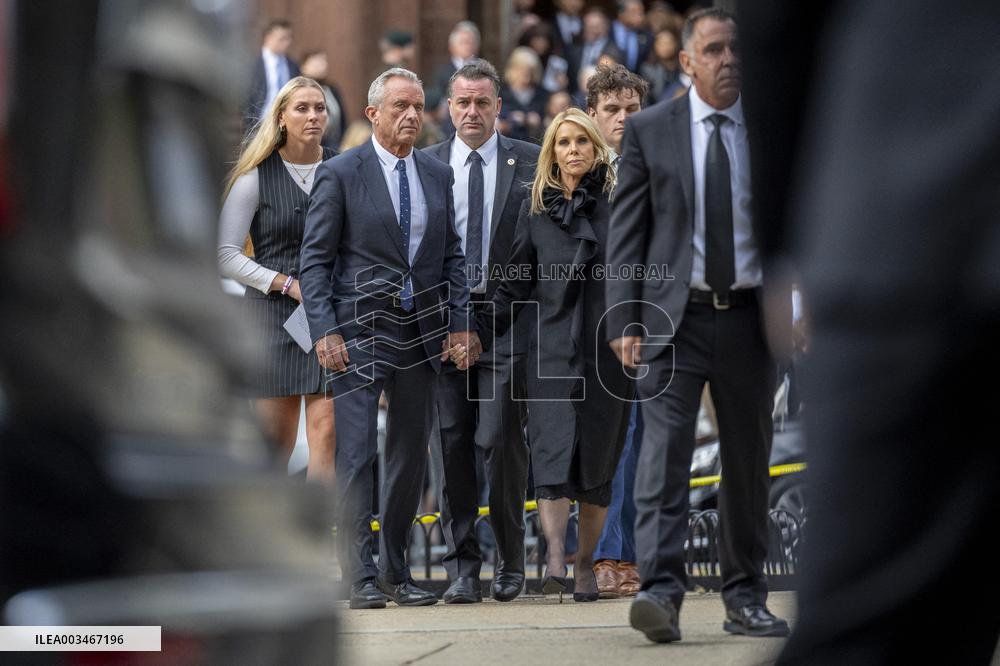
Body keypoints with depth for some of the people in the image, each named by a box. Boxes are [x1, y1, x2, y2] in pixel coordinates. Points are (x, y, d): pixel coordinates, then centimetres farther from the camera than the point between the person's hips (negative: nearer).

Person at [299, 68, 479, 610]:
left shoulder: (437, 175, 12)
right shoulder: (340, 174, -3)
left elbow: (452, 256, 15)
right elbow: (315, 259, -5)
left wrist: (459, 322, 4)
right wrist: (325, 331, -14)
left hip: (420, 331, 5)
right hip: (358, 330, -5)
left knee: (410, 454, 7)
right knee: (356, 453, -9)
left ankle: (396, 571, 16)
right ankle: (359, 577, -6)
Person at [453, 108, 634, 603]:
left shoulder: (619, 202, 4)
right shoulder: (536, 209, 11)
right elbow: (516, 286, 14)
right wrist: (476, 334, 7)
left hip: (608, 349, -1)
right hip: (552, 350, 1)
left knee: (597, 461, 2)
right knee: (553, 452, -14)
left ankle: (584, 563, 11)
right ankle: (555, 558, -25)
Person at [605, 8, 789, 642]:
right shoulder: (649, 130, 3)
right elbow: (628, 231, 1)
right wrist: (626, 320, -7)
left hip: (749, 316, 2)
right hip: (676, 316, -2)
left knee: (749, 458, 8)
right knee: (666, 448, -14)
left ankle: (745, 596, 18)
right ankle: (660, 590, -20)